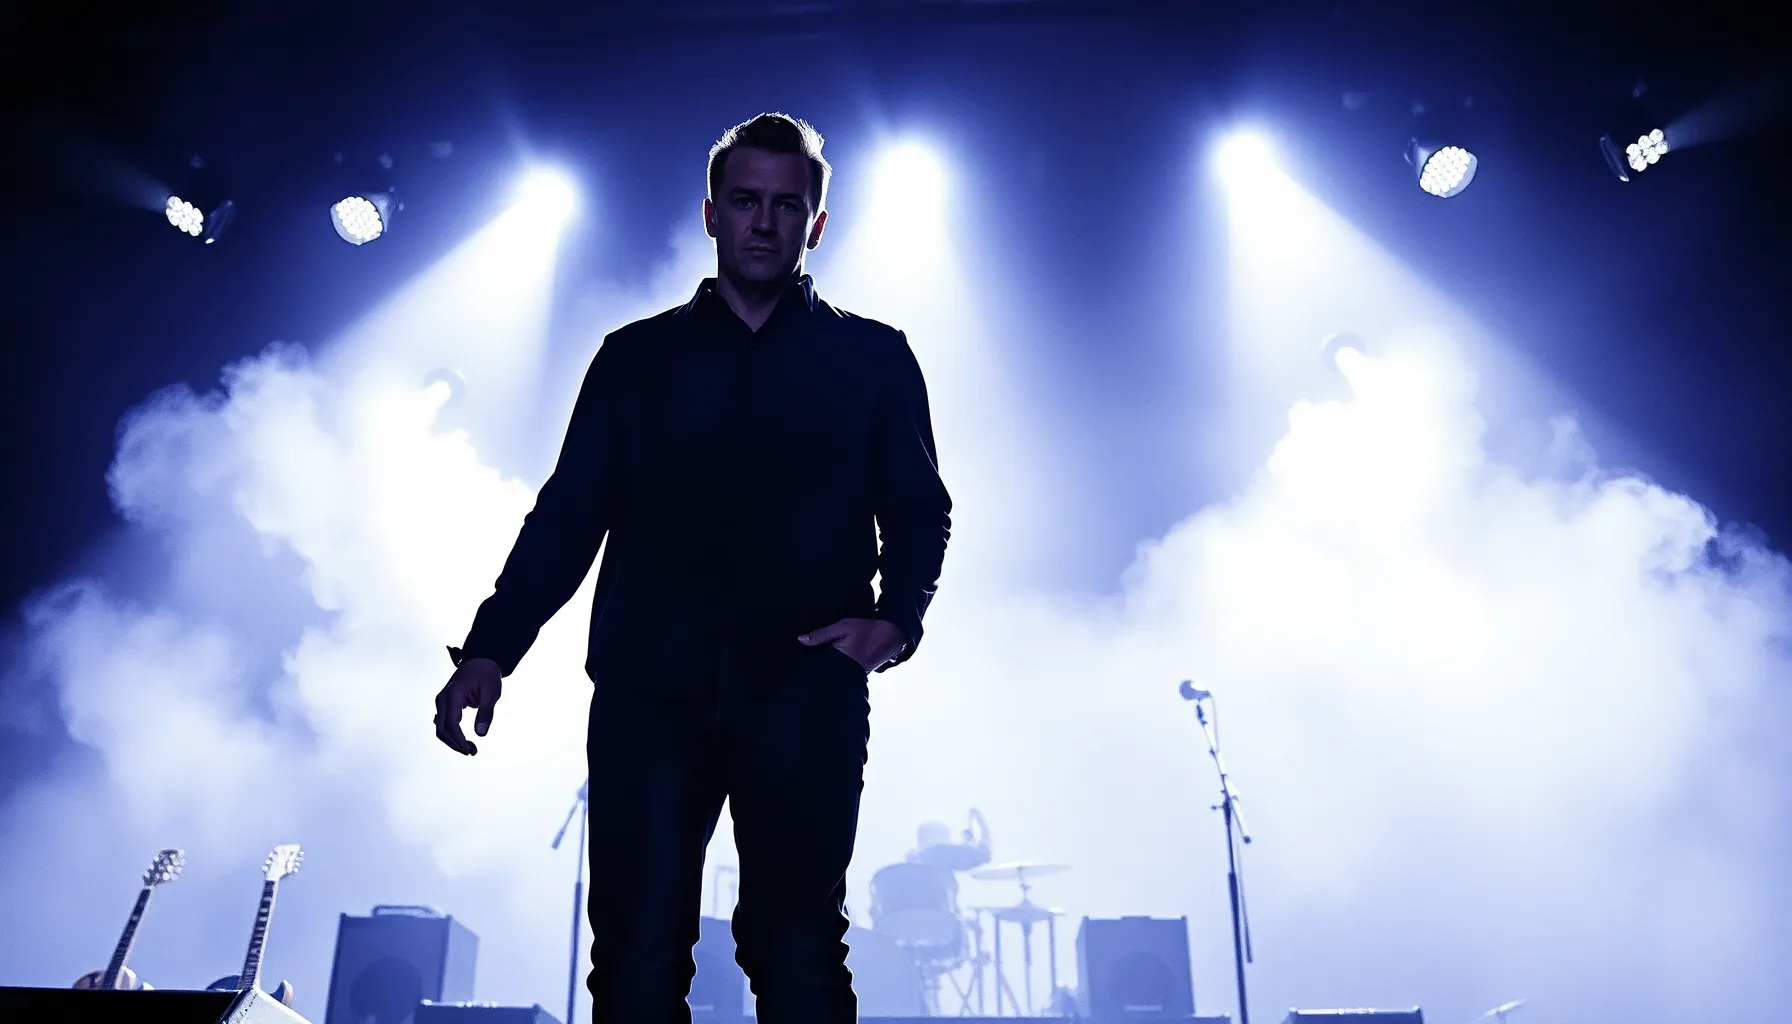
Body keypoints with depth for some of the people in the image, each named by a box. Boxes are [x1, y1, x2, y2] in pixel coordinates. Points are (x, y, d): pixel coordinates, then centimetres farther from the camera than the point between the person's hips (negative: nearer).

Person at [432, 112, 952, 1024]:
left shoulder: (873, 358, 15)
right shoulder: (635, 356, 17)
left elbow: (919, 511, 10)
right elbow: (567, 517, 12)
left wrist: (896, 620, -10)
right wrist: (491, 648, -1)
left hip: (805, 688, -1)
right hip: (650, 687, 1)